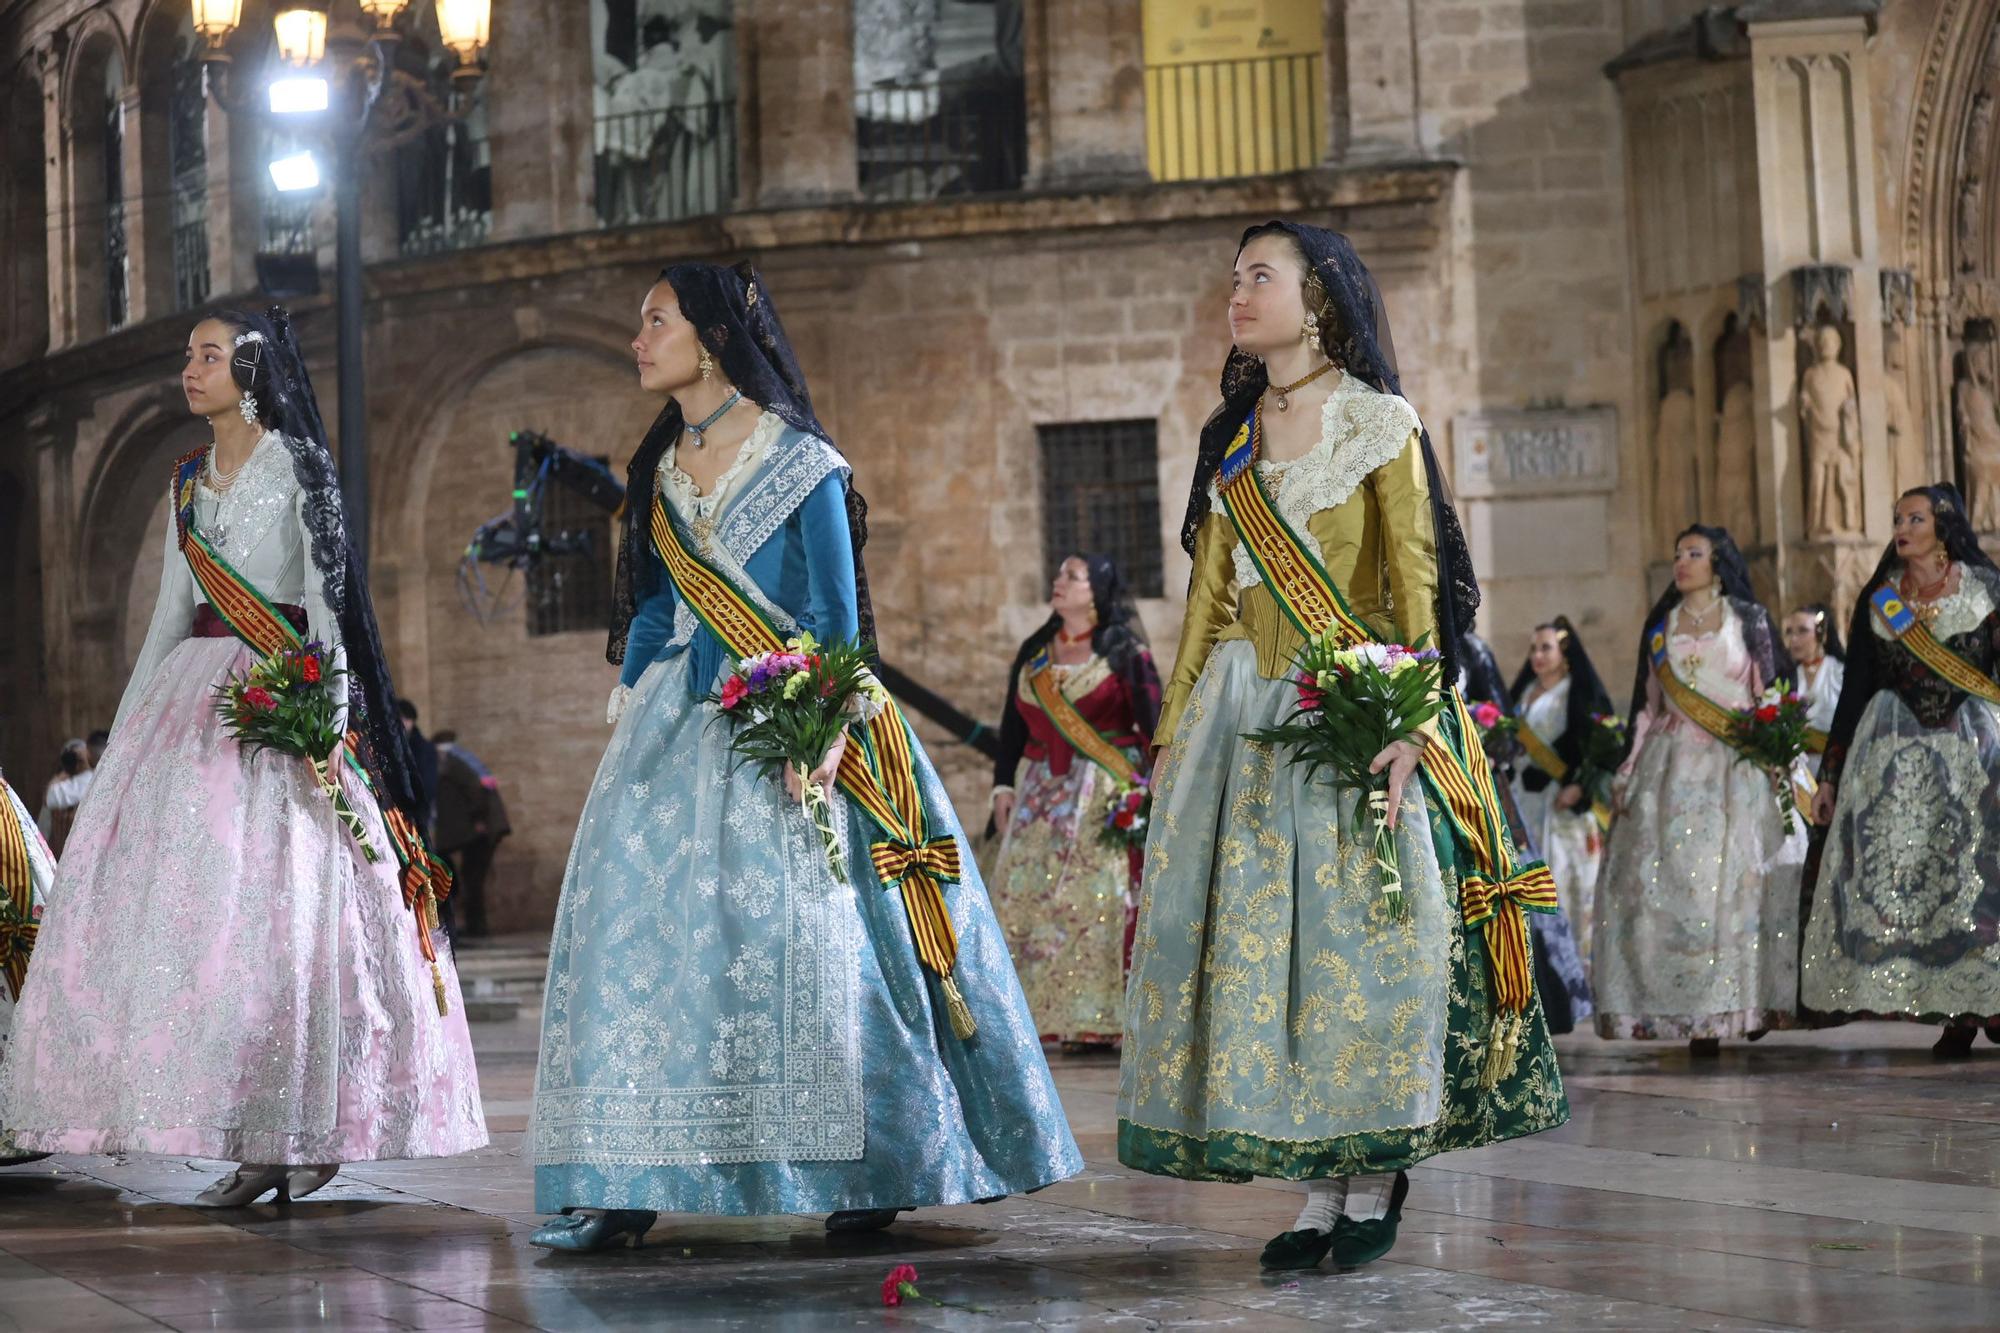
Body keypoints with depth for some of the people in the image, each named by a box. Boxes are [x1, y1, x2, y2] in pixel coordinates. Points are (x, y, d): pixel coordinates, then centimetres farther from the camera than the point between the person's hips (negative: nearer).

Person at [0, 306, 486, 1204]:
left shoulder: (296, 463, -1)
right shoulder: (190, 480, 18)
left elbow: (326, 591, -8)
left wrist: (326, 704, -20)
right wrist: (127, 725, 18)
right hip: (195, 690, 7)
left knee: (283, 902, -13)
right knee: (178, 893, -2)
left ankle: (311, 1125, -6)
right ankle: (255, 1143, 0)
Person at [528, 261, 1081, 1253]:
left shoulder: (800, 463, -4)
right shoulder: (660, 467, 14)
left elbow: (837, 614, -8)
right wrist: (629, 710, 8)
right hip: (680, 724, 6)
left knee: (811, 934, -9)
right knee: (637, 913, -5)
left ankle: (869, 1172, 2)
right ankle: (622, 1185, -5)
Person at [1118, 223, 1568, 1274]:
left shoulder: (1380, 426, 0)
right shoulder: (1231, 440, 16)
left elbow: (1417, 580, -7)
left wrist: (1408, 723, -18)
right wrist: (1174, 733, 12)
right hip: (1243, 711, 5)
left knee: (1356, 931, -6)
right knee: (1253, 933, -1)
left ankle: (1375, 1183, 4)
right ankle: (1318, 1187, 4)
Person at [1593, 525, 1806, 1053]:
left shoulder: (1749, 619, 7)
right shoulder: (1659, 627, 15)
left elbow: (1771, 694, 3)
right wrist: (1628, 773, 10)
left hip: (1737, 770, -2)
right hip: (1673, 769, 3)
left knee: (1738, 880, -9)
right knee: (1669, 885, -7)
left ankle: (1746, 1003, -6)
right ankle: (1692, 1014, -5)